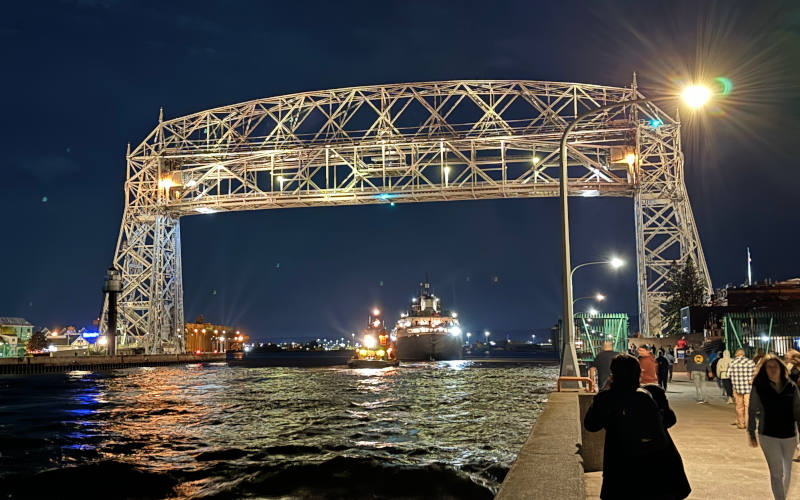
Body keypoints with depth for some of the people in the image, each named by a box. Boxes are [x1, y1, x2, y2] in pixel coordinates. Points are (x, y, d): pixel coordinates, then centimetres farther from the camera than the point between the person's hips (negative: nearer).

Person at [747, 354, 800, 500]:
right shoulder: (758, 387, -6)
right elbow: (752, 411, 0)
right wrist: (751, 434, 0)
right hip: (768, 436, -3)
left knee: (787, 472, 14)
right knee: (777, 473, -1)